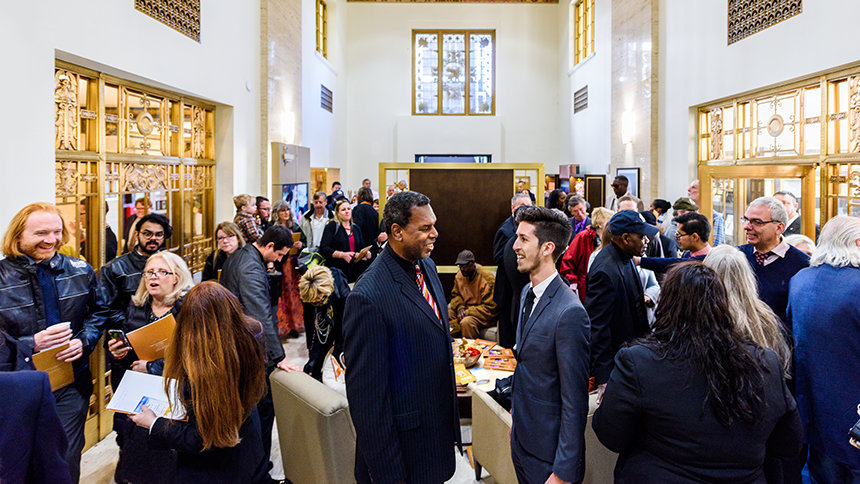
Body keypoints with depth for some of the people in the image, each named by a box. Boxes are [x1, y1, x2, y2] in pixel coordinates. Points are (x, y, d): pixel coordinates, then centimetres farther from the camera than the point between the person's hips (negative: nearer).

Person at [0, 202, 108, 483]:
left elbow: (99, 312, 11)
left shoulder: (80, 271, 0)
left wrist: (84, 341, -7)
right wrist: (32, 345, -23)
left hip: (73, 384, 2)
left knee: (68, 459, 13)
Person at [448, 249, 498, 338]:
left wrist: (467, 312, -21)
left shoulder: (487, 278, -19)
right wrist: (460, 307, -6)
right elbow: (455, 294, 17)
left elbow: (490, 308, -19)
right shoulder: (459, 275, 3)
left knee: (466, 322, -35)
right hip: (465, 309, 7)